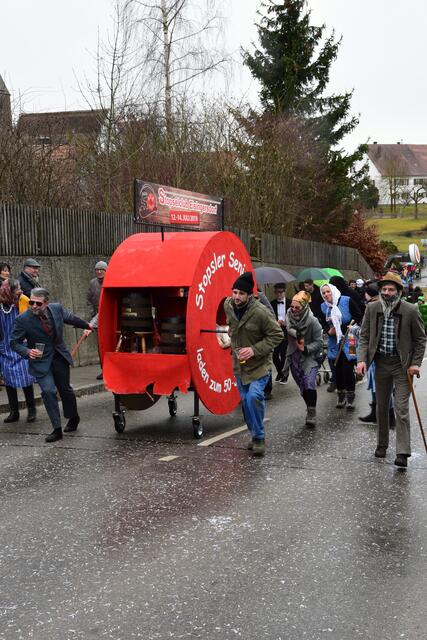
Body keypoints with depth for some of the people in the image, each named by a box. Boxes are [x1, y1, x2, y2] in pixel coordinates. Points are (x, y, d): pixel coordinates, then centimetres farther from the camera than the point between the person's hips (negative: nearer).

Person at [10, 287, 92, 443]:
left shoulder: (56, 308, -11)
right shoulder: (22, 319, -19)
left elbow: (70, 318, 11)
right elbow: (14, 342, -10)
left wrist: (86, 325, 29)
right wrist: (27, 351, -29)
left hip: (60, 358, 3)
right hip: (41, 362, -3)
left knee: (65, 389, 15)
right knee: (48, 391, -14)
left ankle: (73, 418, 40)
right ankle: (57, 429, -4)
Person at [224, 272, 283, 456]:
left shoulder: (260, 312, -23)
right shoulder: (228, 305, -3)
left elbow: (277, 335, -16)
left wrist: (255, 349, -23)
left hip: (259, 365, -7)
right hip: (239, 364, 7)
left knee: (254, 397, -22)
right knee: (245, 400, 12)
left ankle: (259, 437, -8)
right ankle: (256, 435, 28)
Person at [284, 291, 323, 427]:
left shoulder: (312, 321, -16)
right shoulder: (289, 316, -5)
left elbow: (318, 342, -12)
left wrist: (306, 348, -24)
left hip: (309, 357, -4)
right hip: (294, 357, 4)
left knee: (309, 385, -19)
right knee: (302, 387, 11)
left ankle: (311, 413, -5)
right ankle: (310, 411, 29)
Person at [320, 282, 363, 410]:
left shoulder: (347, 301, -7)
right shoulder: (323, 307, 6)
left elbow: (359, 316, -4)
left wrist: (355, 327, -19)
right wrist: (329, 331, -3)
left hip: (348, 342, -4)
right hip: (334, 343, 4)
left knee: (348, 369, -7)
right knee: (338, 369, 7)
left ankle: (350, 398, 8)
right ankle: (341, 397, 22)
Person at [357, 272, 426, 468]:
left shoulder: (411, 310, -11)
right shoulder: (372, 309, -3)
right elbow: (364, 336, 2)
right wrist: (362, 359, -11)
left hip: (403, 364, -4)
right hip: (381, 363, 4)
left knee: (401, 408, -7)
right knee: (381, 406, 15)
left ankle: (402, 453, -5)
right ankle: (382, 444, 31)